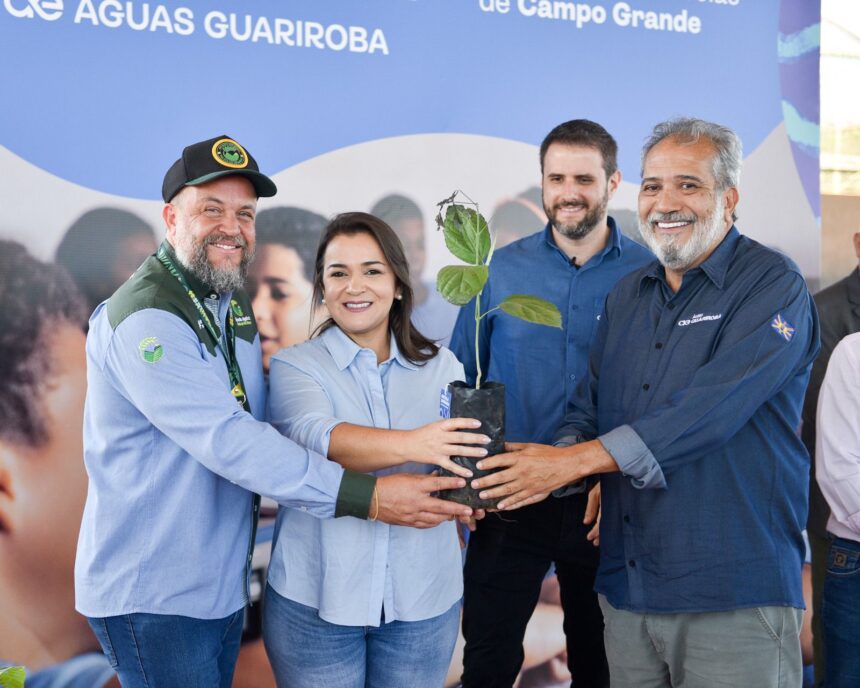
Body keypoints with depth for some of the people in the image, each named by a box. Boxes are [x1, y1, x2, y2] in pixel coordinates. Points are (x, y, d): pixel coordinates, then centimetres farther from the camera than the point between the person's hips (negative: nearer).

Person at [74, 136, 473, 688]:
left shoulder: (233, 304, 10)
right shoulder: (146, 319, -21)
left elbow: (258, 421, 16)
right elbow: (229, 441, -29)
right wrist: (366, 496, -30)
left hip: (225, 581, 9)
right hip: (152, 596, -8)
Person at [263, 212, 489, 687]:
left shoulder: (442, 366, 6)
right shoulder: (294, 366, -2)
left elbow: (466, 448, -1)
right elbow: (313, 435, -21)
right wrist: (411, 446, -36)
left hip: (423, 597, 2)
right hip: (315, 599, -2)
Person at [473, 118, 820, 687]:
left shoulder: (772, 286, -9)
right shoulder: (627, 296, 14)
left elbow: (709, 410, -22)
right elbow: (590, 409, 13)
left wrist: (576, 458, -23)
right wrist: (555, 462, -10)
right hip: (626, 588, 7)